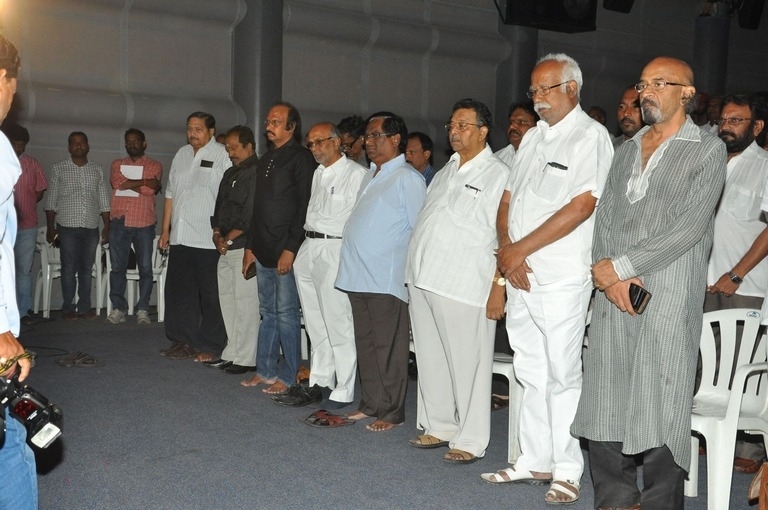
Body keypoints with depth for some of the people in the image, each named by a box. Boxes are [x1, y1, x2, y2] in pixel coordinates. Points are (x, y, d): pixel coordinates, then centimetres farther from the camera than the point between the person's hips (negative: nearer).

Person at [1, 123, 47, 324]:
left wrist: (22, 206, 1)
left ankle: (23, 311, 11)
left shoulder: (33, 164, 7)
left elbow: (39, 192, 11)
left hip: (27, 226, 2)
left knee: (24, 270, 6)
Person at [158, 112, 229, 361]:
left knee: (209, 296, 2)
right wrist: (165, 230, 17)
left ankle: (208, 346, 12)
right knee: (179, 291, 11)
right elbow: (170, 194, 19)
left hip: (208, 239, -6)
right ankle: (183, 341, 21)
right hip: (180, 237, 7)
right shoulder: (181, 154, 15)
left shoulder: (222, 155, -6)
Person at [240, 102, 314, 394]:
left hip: (286, 250, -8)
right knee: (267, 312, 12)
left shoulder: (301, 158, -8)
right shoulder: (266, 159, 17)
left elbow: (305, 208, -14)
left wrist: (290, 249, -19)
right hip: (263, 249, 8)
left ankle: (289, 376, 5)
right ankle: (265, 371, 20)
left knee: (286, 313, -3)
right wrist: (250, 246, 17)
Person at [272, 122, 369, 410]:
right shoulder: (318, 174, 17)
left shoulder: (357, 174, -8)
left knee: (338, 324, -4)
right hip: (309, 249, 8)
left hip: (336, 251, -8)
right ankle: (319, 383, 25)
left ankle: (343, 391, 5)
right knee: (315, 324, 14)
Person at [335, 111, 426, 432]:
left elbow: (419, 229, -9)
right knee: (366, 344, 14)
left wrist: (411, 270, -11)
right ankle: (371, 404, 25)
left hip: (386, 279, -8)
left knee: (388, 348, -1)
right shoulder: (373, 177, 18)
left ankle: (392, 412, 9)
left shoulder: (407, 179, -8)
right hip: (359, 276, 8)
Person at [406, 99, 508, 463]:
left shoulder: (497, 174, -5)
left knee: (467, 364, -1)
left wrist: (498, 288, -16)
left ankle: (470, 440, 9)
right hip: (423, 280, 8)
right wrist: (414, 272, 15)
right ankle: (438, 427, 27)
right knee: (430, 359, 14)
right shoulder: (445, 172, 19)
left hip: (464, 286, -8)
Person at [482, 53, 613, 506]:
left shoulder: (591, 136, -7)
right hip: (520, 275, 7)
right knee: (532, 374, 13)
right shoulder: (533, 137, 17)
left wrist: (519, 249, -14)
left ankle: (567, 470, 11)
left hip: (561, 278, -7)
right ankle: (535, 461, 24)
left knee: (562, 375, -1)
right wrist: (507, 251, -2)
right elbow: (508, 198, 15)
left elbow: (581, 206, -17)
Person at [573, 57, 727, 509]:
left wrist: (622, 266, -12)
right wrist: (610, 274, -5)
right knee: (605, 402, 6)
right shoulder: (627, 151, 20)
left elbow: (690, 226, -10)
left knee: (659, 408, -4)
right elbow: (605, 217, 12)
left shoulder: (707, 150, 1)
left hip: (668, 297, -5)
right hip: (614, 293, 6)